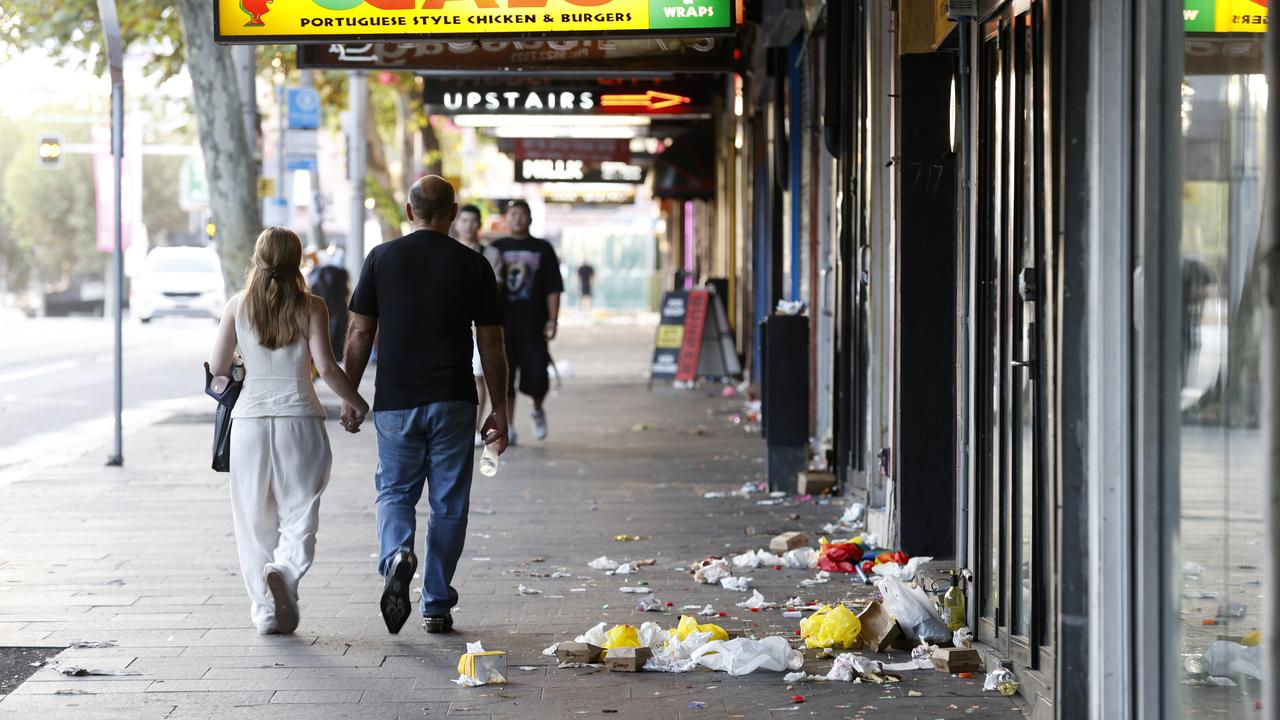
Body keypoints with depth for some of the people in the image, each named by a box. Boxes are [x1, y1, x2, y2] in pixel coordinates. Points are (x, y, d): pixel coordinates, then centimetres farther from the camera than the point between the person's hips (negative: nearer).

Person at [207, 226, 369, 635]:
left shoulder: (238, 306, 2)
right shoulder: (310, 307, -3)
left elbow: (217, 368, 2)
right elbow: (325, 367, -11)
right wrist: (355, 402, 4)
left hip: (250, 418, 2)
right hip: (299, 419, -1)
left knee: (255, 518, 9)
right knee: (299, 513, 3)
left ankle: (266, 608, 9)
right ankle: (286, 570, -26)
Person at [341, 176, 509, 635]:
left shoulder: (382, 258, 0)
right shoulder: (473, 266, -1)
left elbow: (360, 334, 1)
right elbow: (491, 344, 1)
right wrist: (499, 411, 7)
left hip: (396, 402, 0)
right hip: (453, 402, 0)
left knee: (394, 491, 13)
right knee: (448, 503, 9)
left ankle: (396, 555, -17)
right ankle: (437, 605, 12)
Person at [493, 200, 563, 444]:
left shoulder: (543, 249, 8)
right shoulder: (497, 248, 8)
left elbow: (553, 288, 6)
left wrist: (553, 319, -3)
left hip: (533, 326, -1)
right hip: (502, 326, 1)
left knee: (536, 378, -7)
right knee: (504, 378, 1)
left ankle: (538, 410, 23)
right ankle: (507, 427, 11)